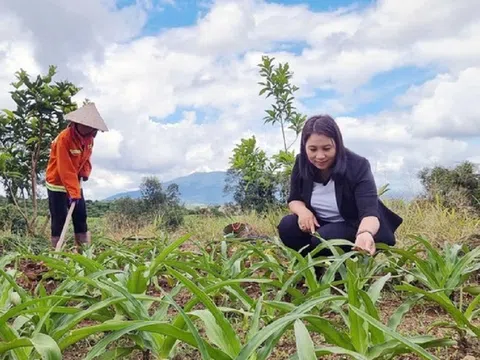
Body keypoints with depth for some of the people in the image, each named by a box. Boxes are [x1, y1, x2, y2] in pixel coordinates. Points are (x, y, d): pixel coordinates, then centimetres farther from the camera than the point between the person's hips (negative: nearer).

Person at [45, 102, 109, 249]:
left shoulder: (89, 138, -3)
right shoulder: (64, 138, -25)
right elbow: (65, 169, -28)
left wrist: (85, 172, -5)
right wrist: (73, 192, -31)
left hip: (75, 183, 7)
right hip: (57, 183, -7)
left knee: (81, 216, 7)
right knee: (59, 220, -4)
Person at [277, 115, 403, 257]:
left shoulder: (358, 166, -25)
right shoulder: (302, 164, -11)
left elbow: (370, 212, -34)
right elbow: (294, 199, 3)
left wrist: (365, 234, -59)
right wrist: (303, 211, -23)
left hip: (355, 228, -4)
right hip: (317, 224, 5)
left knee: (323, 238, -33)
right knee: (287, 226, -22)